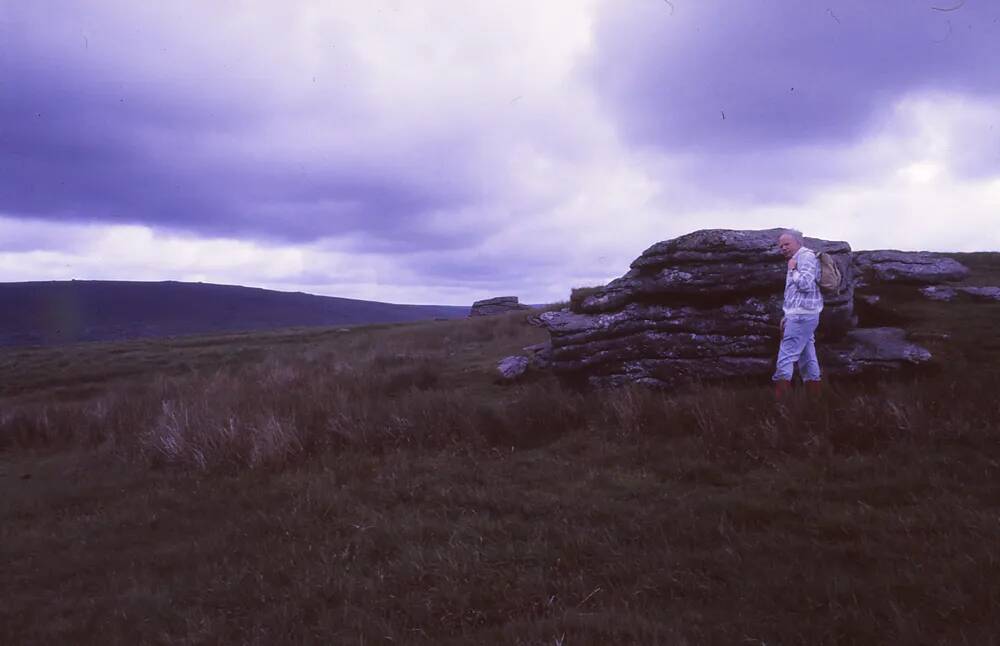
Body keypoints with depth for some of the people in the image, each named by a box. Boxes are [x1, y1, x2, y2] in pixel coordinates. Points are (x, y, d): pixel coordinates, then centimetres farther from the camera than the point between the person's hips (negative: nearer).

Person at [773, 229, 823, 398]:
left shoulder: (806, 256, -8)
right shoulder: (797, 259, 22)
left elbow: (805, 284, -22)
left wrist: (793, 270, -8)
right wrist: (787, 317, 23)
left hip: (802, 315, -10)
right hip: (801, 314, 10)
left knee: (787, 354, -14)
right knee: (806, 353, 11)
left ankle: (780, 394, -18)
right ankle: (814, 388, 14)